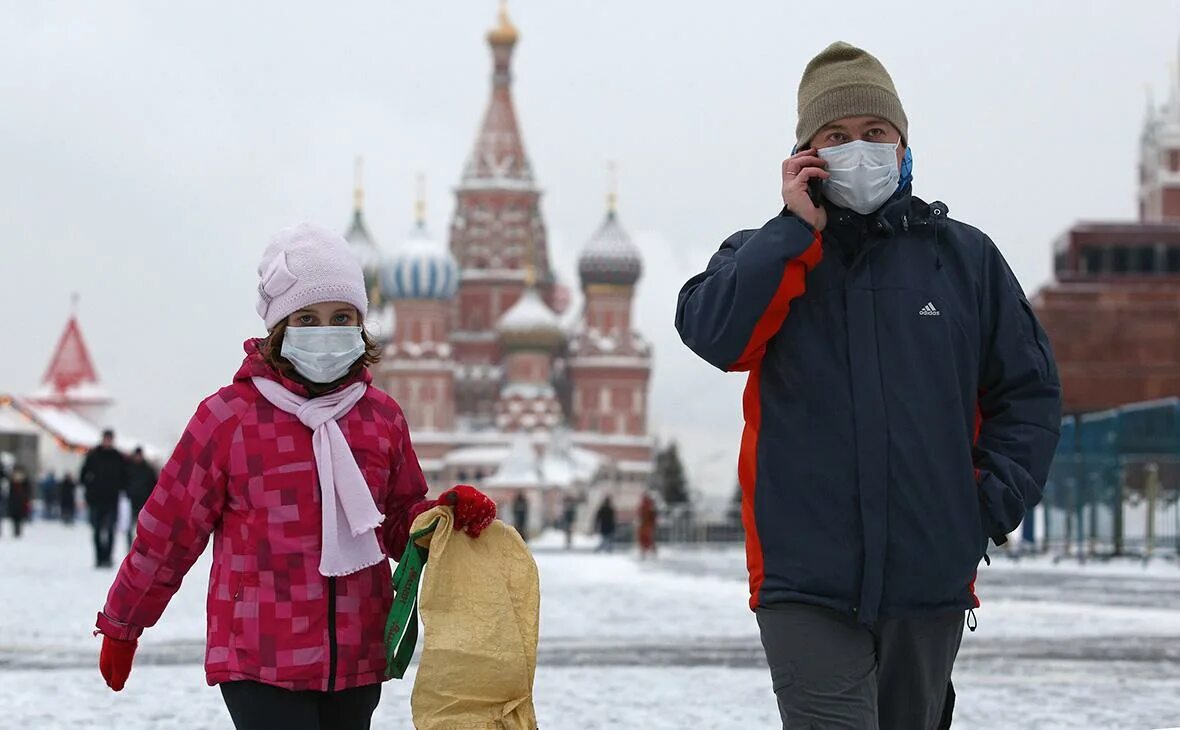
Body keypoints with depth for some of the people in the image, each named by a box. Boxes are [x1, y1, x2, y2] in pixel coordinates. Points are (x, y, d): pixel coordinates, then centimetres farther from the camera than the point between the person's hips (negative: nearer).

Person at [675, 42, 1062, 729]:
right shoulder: (768, 258, 8)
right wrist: (796, 228, -10)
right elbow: (712, 332, -12)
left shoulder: (967, 257, 9)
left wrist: (997, 498, -1)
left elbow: (1030, 390, 12)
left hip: (931, 576, 2)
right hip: (807, 576, -2)